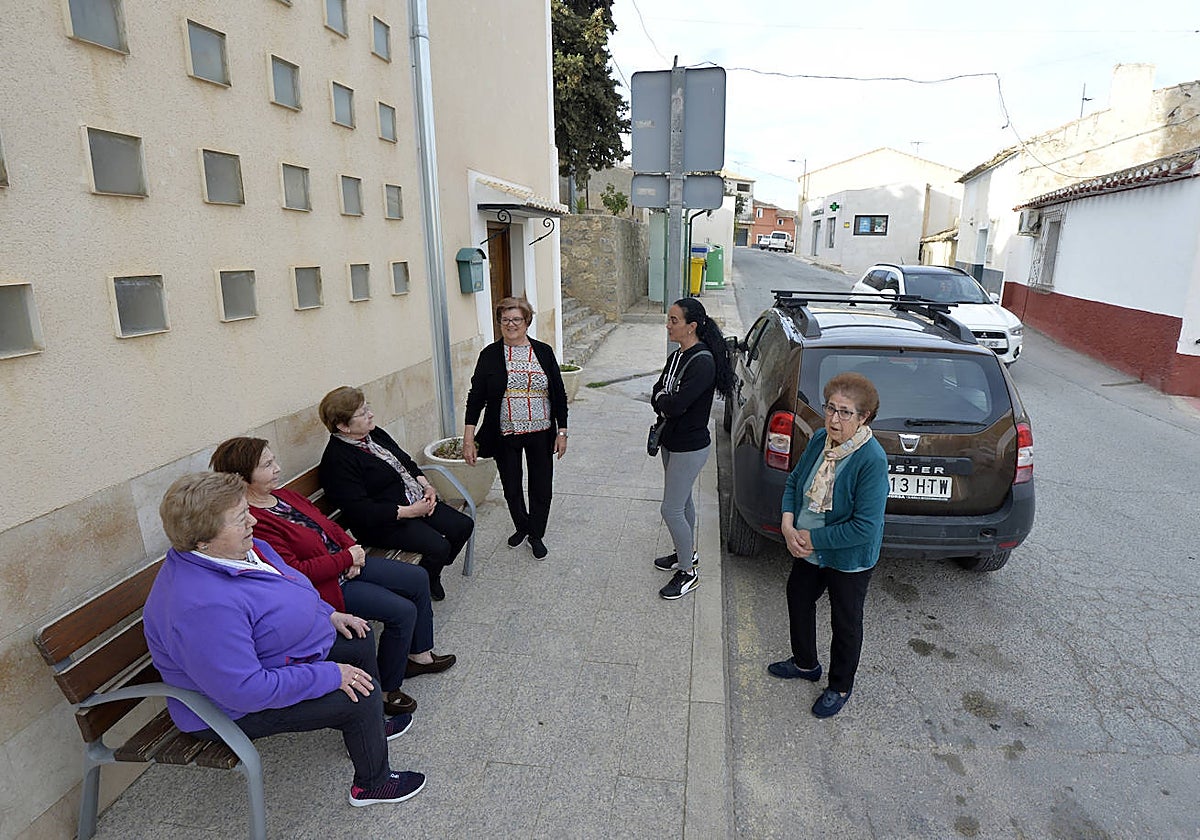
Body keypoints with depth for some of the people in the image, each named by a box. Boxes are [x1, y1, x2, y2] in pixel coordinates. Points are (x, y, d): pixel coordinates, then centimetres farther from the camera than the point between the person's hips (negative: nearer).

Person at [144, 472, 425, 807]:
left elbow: (286, 589, 13)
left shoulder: (240, 547, -7)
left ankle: (371, 726, 37)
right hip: (238, 709, -10)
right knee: (363, 696, -14)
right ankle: (372, 784, 13)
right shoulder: (204, 606, -39)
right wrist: (329, 675, -29)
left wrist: (327, 614, 4)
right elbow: (244, 690, -36)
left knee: (360, 638, 15)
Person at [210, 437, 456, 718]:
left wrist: (353, 549, -5)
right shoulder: (252, 523, -25)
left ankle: (419, 655, 25)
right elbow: (296, 572, -27)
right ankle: (385, 691, 3)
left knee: (419, 579, 8)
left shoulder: (282, 494, 4)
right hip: (324, 586, -10)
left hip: (347, 564, 10)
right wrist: (347, 558, -20)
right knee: (403, 611, -16)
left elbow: (326, 523, 12)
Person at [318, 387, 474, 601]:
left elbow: (405, 461, 19)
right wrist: (408, 512, -21)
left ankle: (432, 573, 21)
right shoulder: (337, 460, -19)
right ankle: (426, 586, 8)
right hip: (381, 522, -9)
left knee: (464, 525, 0)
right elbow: (360, 511, -23)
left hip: (416, 502, 9)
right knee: (439, 546, -24)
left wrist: (426, 486, 1)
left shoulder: (374, 434, 8)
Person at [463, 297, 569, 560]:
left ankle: (536, 535, 29)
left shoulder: (544, 352, 1)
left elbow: (559, 394, 4)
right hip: (505, 436, 0)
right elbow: (476, 396, -3)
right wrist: (468, 438, -9)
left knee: (541, 488, 8)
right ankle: (522, 527, 39)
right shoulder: (490, 355, -2)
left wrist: (562, 432, 1)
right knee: (511, 488, 13)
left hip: (541, 434, 0)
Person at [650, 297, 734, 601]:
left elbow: (675, 405, -31)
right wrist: (666, 405, -15)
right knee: (682, 501, 22)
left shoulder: (703, 362, -25)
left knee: (671, 509, -2)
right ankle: (687, 553, 41)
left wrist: (662, 399, -10)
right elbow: (657, 395, 6)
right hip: (671, 441, 9)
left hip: (690, 447, -9)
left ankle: (688, 573, 15)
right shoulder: (677, 356, 5)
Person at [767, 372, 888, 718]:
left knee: (845, 624, 15)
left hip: (849, 560, -7)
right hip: (808, 549, 7)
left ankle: (840, 687, 40)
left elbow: (865, 527, -30)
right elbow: (794, 480, 4)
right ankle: (805, 663, 50)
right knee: (799, 599, 24)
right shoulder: (820, 439, -9)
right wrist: (788, 524, -12)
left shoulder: (872, 461, -29)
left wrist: (812, 539, -23)